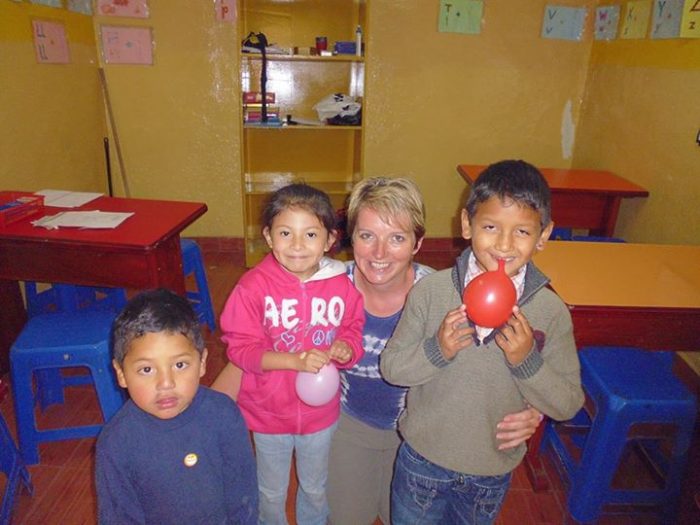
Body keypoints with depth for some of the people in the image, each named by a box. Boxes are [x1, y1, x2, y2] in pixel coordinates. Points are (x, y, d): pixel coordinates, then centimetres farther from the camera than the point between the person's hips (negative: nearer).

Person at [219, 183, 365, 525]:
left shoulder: (341, 286, -14)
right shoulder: (253, 286, -21)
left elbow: (353, 330, -1)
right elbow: (240, 349, -19)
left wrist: (347, 348, -24)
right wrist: (295, 360, -31)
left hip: (320, 413, 2)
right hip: (269, 413, -1)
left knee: (315, 489, 27)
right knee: (271, 493, 24)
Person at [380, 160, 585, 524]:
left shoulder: (551, 312, -16)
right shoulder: (430, 291, -18)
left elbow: (568, 405, -10)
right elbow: (391, 367, -10)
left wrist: (527, 361, -27)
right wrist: (436, 350, -28)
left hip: (493, 472, 1)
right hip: (423, 458, -1)